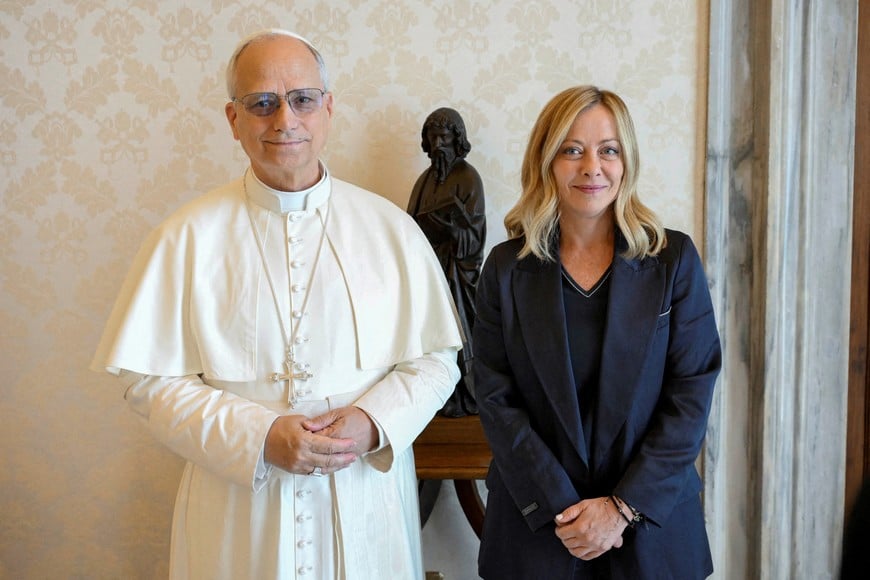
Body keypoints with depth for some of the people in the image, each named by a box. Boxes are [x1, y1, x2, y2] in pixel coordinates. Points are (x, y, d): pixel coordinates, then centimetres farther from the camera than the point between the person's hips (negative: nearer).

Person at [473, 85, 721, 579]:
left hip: (651, 518, 0)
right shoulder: (507, 268, -2)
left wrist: (624, 506, -13)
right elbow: (496, 399, -5)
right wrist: (559, 508, -13)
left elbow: (692, 394, -6)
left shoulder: (674, 259, -4)